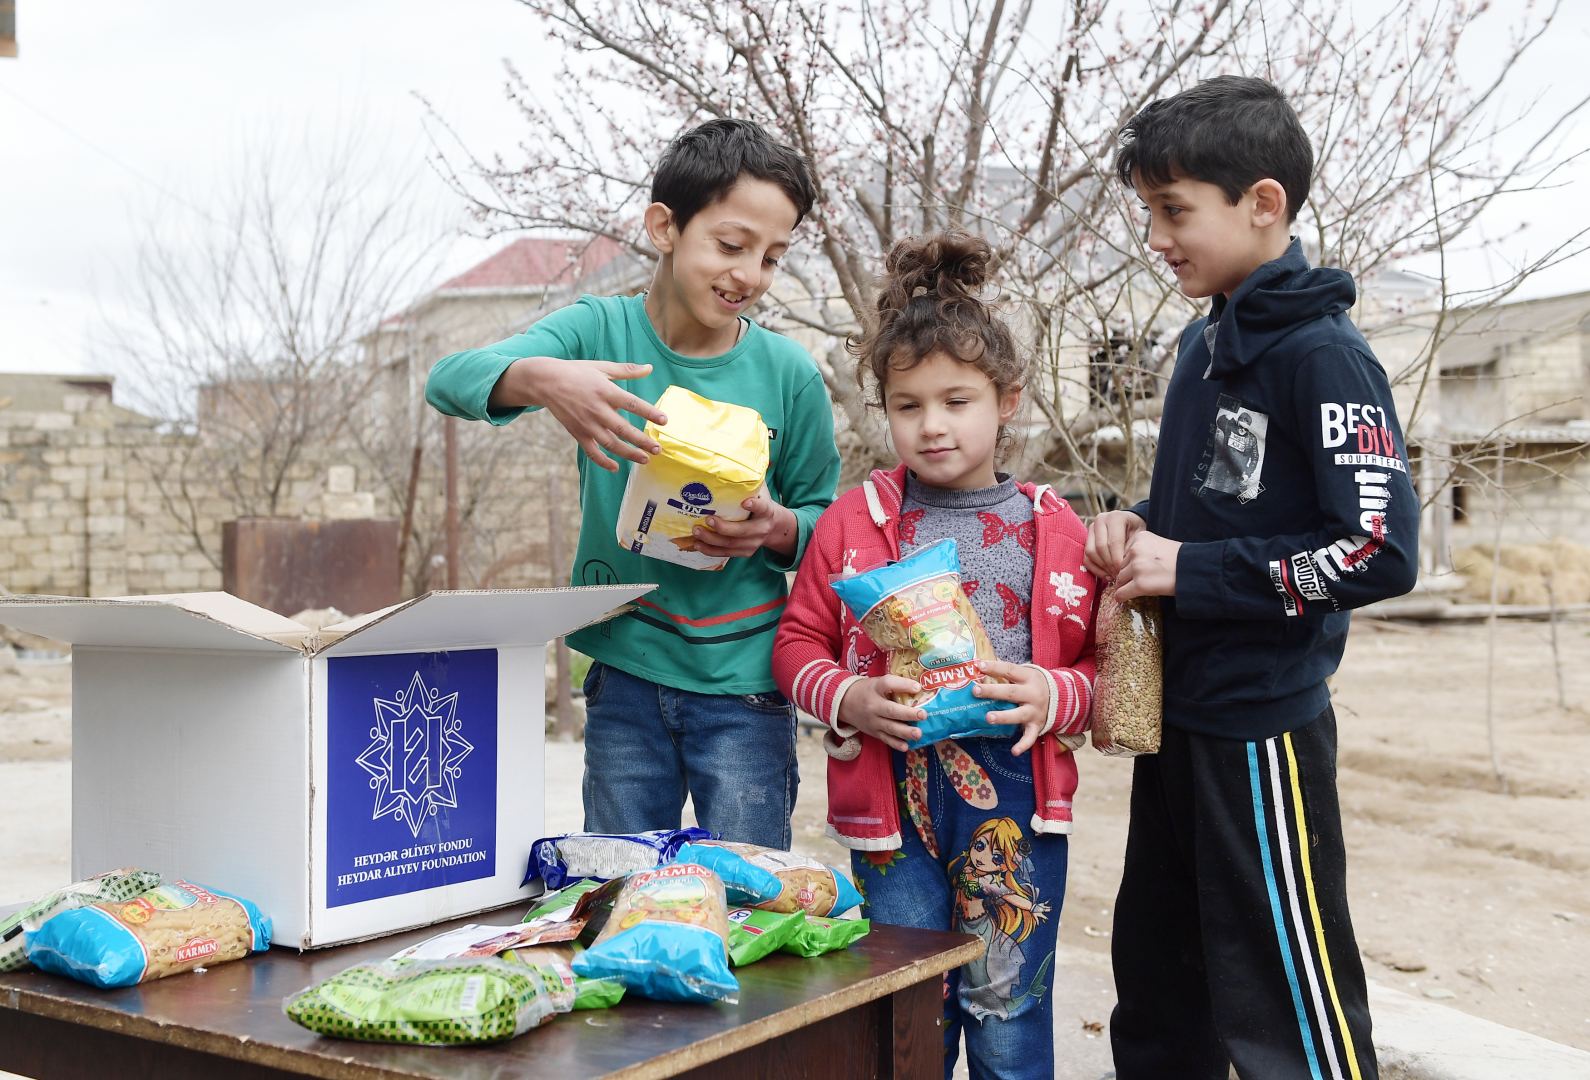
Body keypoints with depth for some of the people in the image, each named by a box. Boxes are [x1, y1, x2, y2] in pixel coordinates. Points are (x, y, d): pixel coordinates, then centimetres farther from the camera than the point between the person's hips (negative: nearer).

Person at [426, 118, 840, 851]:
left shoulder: (788, 375, -3)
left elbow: (826, 518, 7)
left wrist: (777, 529, -17)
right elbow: (450, 378, -14)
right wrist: (540, 379, -35)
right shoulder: (599, 329, -3)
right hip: (625, 672, 1)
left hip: (744, 682, -1)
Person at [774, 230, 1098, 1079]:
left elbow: (1103, 665, 6)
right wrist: (849, 700, -13)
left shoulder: (1053, 529, 3)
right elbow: (798, 643, 6)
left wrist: (1056, 697, -15)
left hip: (1017, 796, 0)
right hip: (892, 796, 1)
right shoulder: (854, 522, 3)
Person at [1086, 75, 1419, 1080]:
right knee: (1156, 982, 20)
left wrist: (1189, 571, -18)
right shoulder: (1203, 345, 10)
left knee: (1287, 998, 1)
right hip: (1178, 715, 9)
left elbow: (1380, 551, -22)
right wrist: (1140, 531, 1)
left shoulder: (1323, 354, -15)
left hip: (1261, 729, -9)